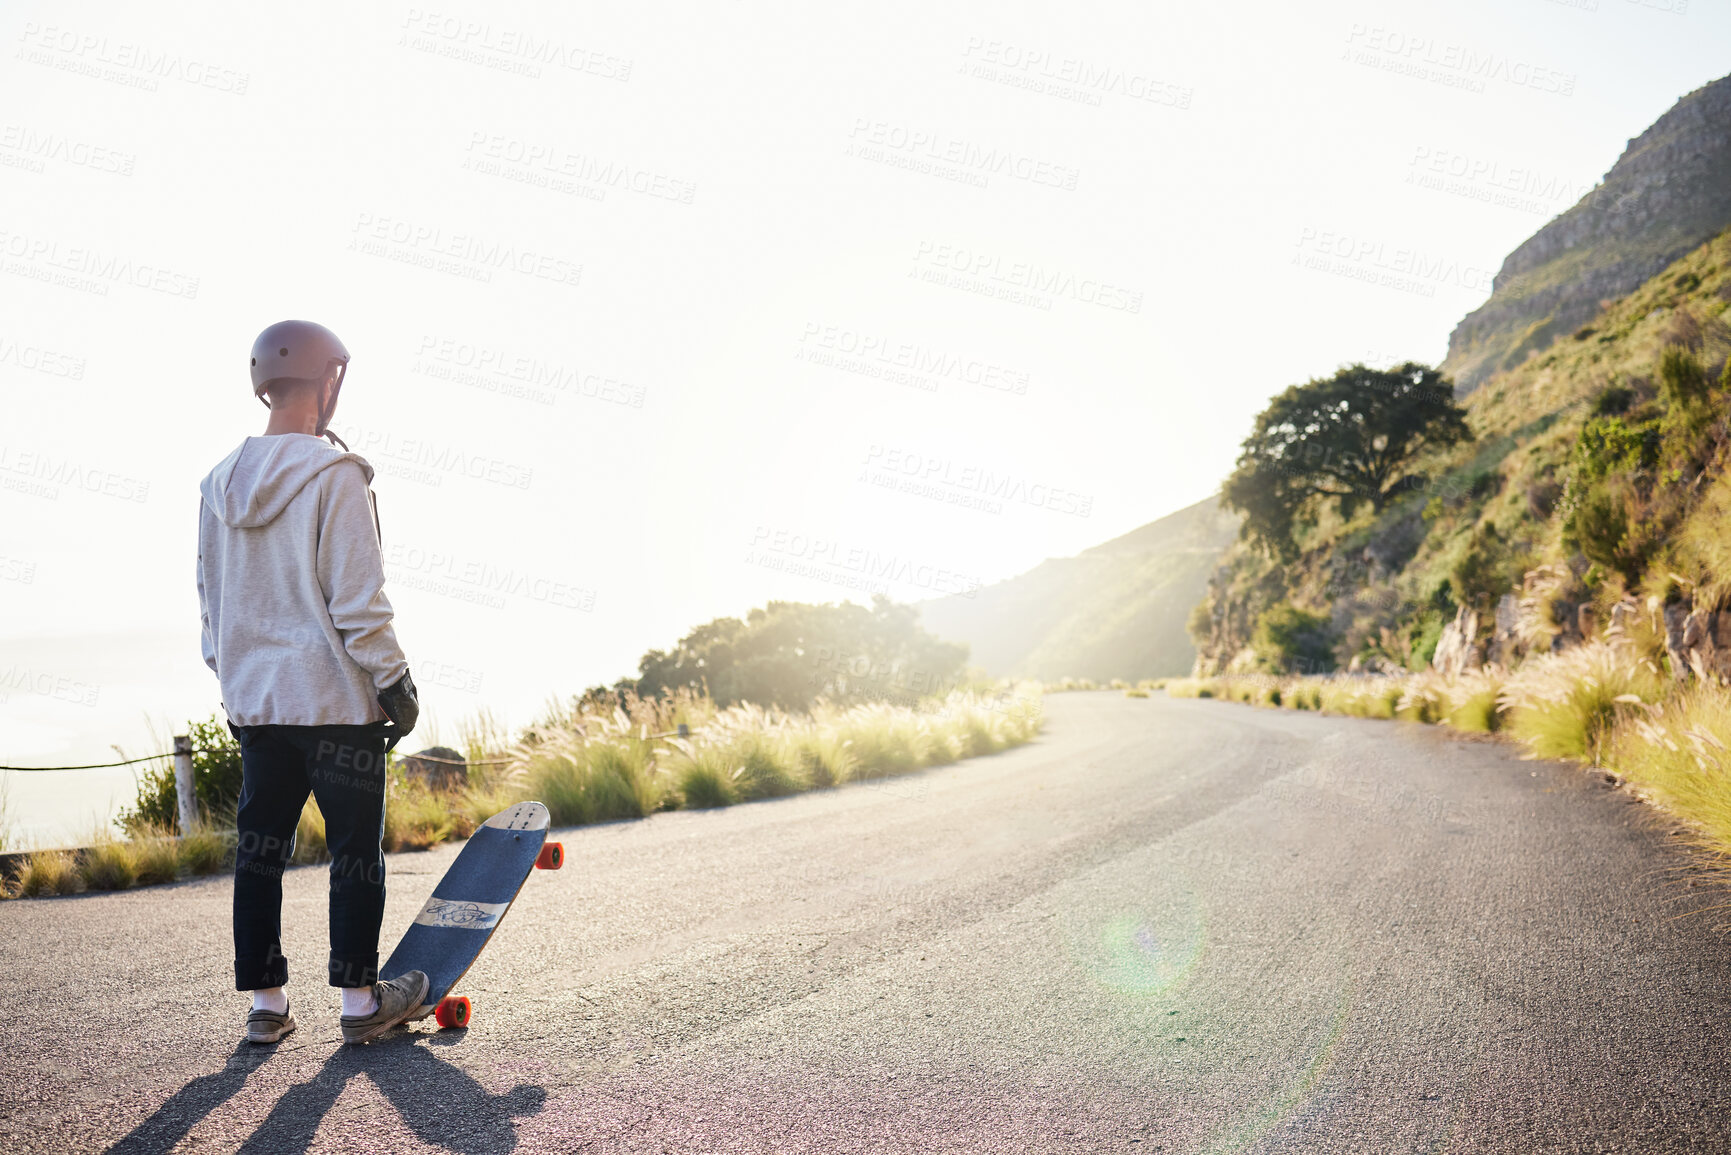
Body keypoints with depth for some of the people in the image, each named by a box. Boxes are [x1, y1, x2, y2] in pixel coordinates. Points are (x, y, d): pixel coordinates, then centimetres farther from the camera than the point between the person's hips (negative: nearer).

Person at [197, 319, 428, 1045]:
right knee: (355, 849, 4)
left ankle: (264, 1001, 18)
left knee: (259, 849, 11)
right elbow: (356, 601, -16)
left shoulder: (221, 484, 8)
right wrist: (395, 682, -8)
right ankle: (361, 1000, 11)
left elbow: (210, 599, 14)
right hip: (335, 699, -6)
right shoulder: (334, 475, -14)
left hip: (253, 703, 7)